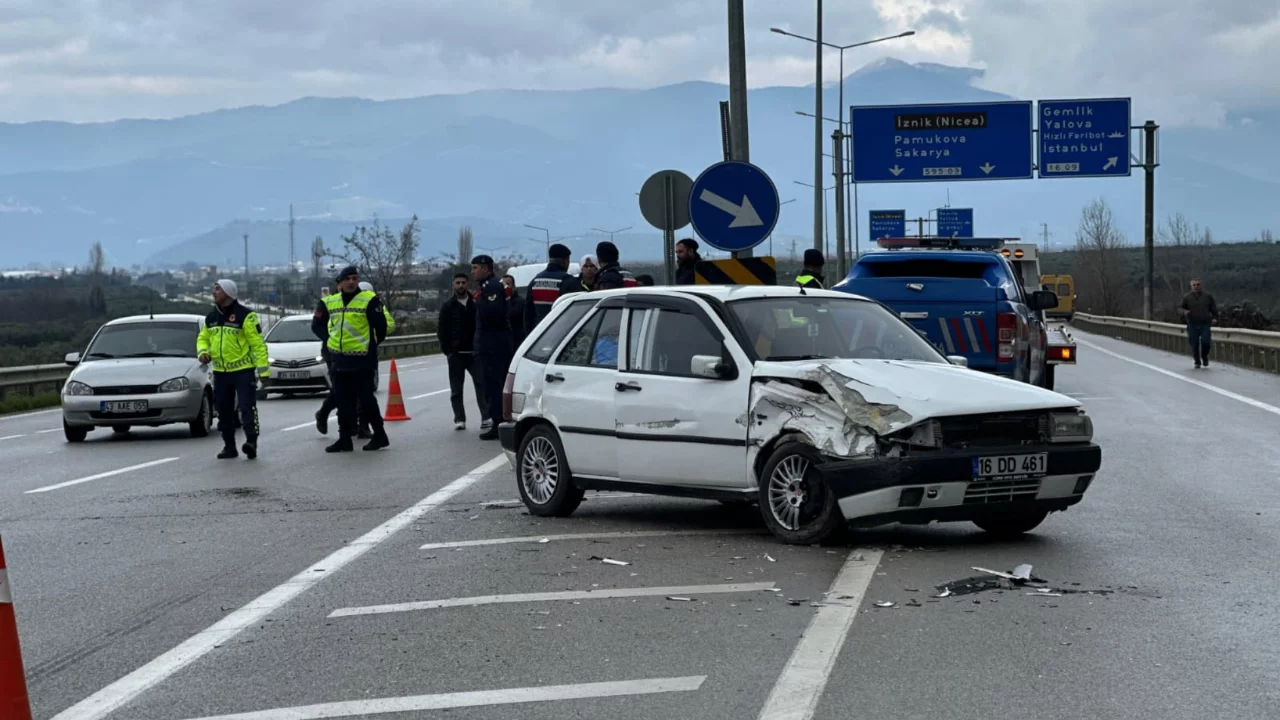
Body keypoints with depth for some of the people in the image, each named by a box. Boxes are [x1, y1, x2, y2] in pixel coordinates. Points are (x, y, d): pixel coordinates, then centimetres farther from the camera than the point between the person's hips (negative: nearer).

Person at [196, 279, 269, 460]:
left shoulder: (245, 316, -11)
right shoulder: (211, 318, 10)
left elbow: (258, 343, -12)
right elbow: (203, 338, 22)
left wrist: (263, 370, -16)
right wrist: (202, 351, -2)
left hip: (243, 371, -7)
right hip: (220, 372, 7)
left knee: (247, 408, -14)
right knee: (223, 411, 10)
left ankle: (251, 441, -16)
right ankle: (229, 446, 18)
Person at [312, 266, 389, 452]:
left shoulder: (369, 300, -9)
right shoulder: (329, 302, 8)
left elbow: (381, 326, -10)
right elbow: (317, 324, 18)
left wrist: (371, 344, 0)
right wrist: (329, 339, 8)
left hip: (363, 360, -6)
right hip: (340, 360, 6)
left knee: (366, 399, -3)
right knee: (344, 402, 9)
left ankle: (379, 435, 8)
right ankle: (345, 439, 15)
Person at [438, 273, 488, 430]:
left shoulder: (475, 305, 5)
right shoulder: (448, 307, 5)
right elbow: (442, 331, 3)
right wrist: (447, 351, -6)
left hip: (474, 352, 0)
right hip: (455, 353, 0)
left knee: (481, 384, -6)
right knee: (456, 389, 4)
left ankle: (486, 417, -5)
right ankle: (459, 419, 9)